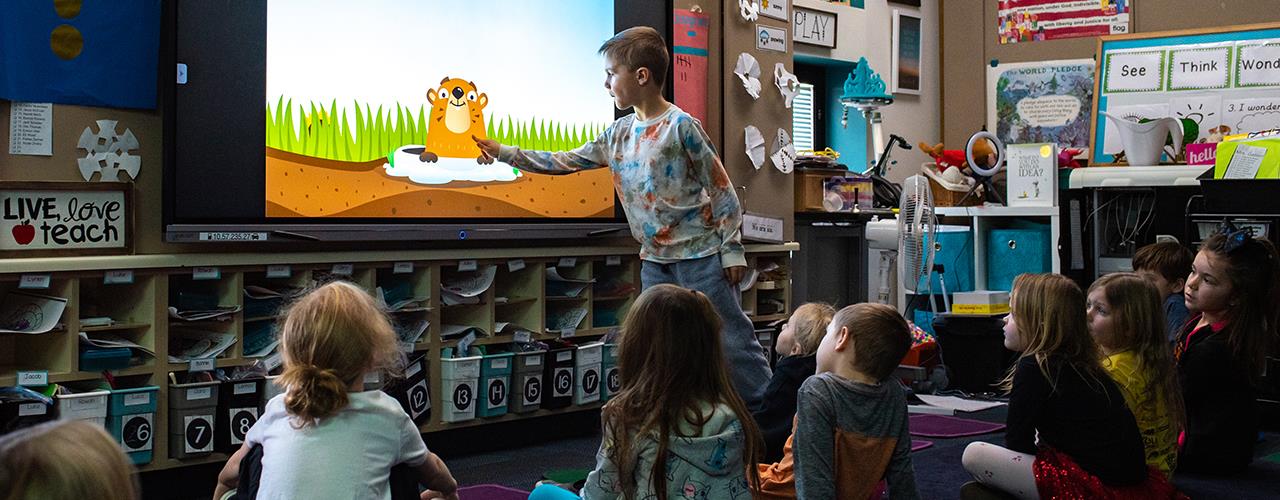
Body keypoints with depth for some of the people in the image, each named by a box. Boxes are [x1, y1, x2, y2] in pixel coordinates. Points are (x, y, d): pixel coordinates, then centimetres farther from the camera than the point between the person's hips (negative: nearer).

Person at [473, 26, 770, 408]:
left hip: (700, 254, -7)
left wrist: (732, 249, -10)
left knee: (731, 339, -3)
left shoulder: (680, 125, -11)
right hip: (655, 259, 7)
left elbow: (721, 188, -9)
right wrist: (505, 153, 11)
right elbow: (566, 162, 14)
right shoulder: (619, 134, 9)